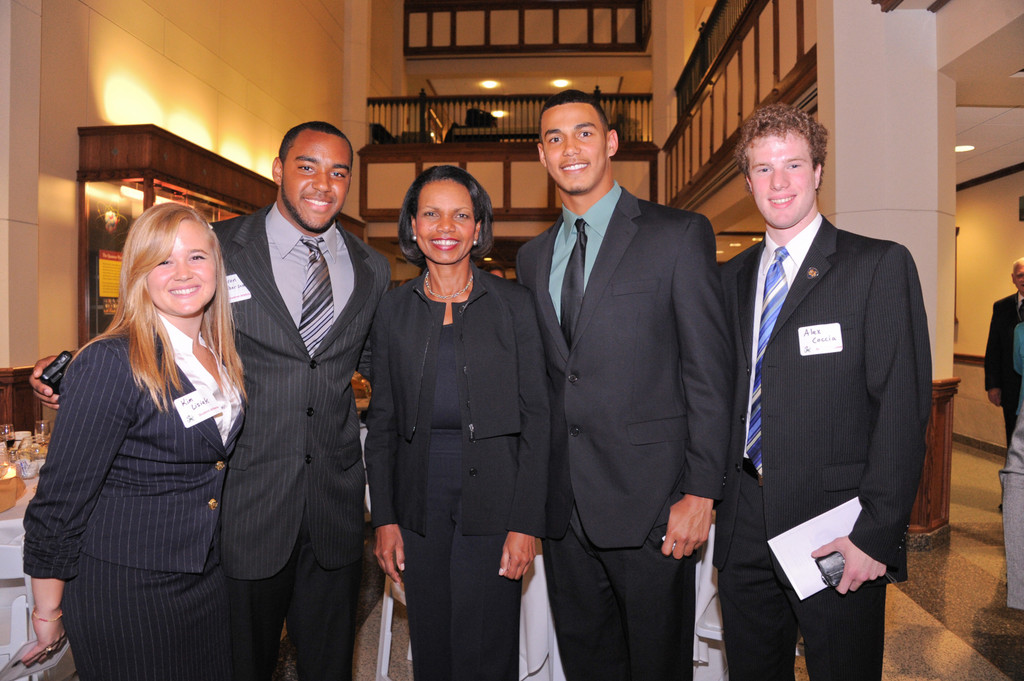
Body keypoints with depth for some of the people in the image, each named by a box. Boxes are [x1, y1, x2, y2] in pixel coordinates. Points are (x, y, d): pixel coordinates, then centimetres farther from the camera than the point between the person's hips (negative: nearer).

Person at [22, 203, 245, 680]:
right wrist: (48, 612, -9)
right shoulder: (109, 364, -20)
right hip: (124, 588, -6)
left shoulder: (220, 358, 1)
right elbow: (60, 498, -15)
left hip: (207, 576, 7)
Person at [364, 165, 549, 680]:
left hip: (492, 504, -2)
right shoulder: (393, 310, 5)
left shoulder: (513, 304, -2)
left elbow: (536, 418, -4)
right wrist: (384, 519, 2)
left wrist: (526, 523, -9)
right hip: (419, 508, 3)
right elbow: (382, 421, 7)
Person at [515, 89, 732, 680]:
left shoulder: (681, 235, -4)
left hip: (649, 500, -5)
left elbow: (710, 372, -8)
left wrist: (700, 493, -13)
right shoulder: (533, 256, 13)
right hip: (563, 506, 5)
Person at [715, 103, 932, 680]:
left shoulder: (881, 265, -4)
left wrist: (877, 531, -16)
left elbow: (904, 406, -11)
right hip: (743, 532, 5)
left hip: (834, 529, -4)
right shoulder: (733, 277, 10)